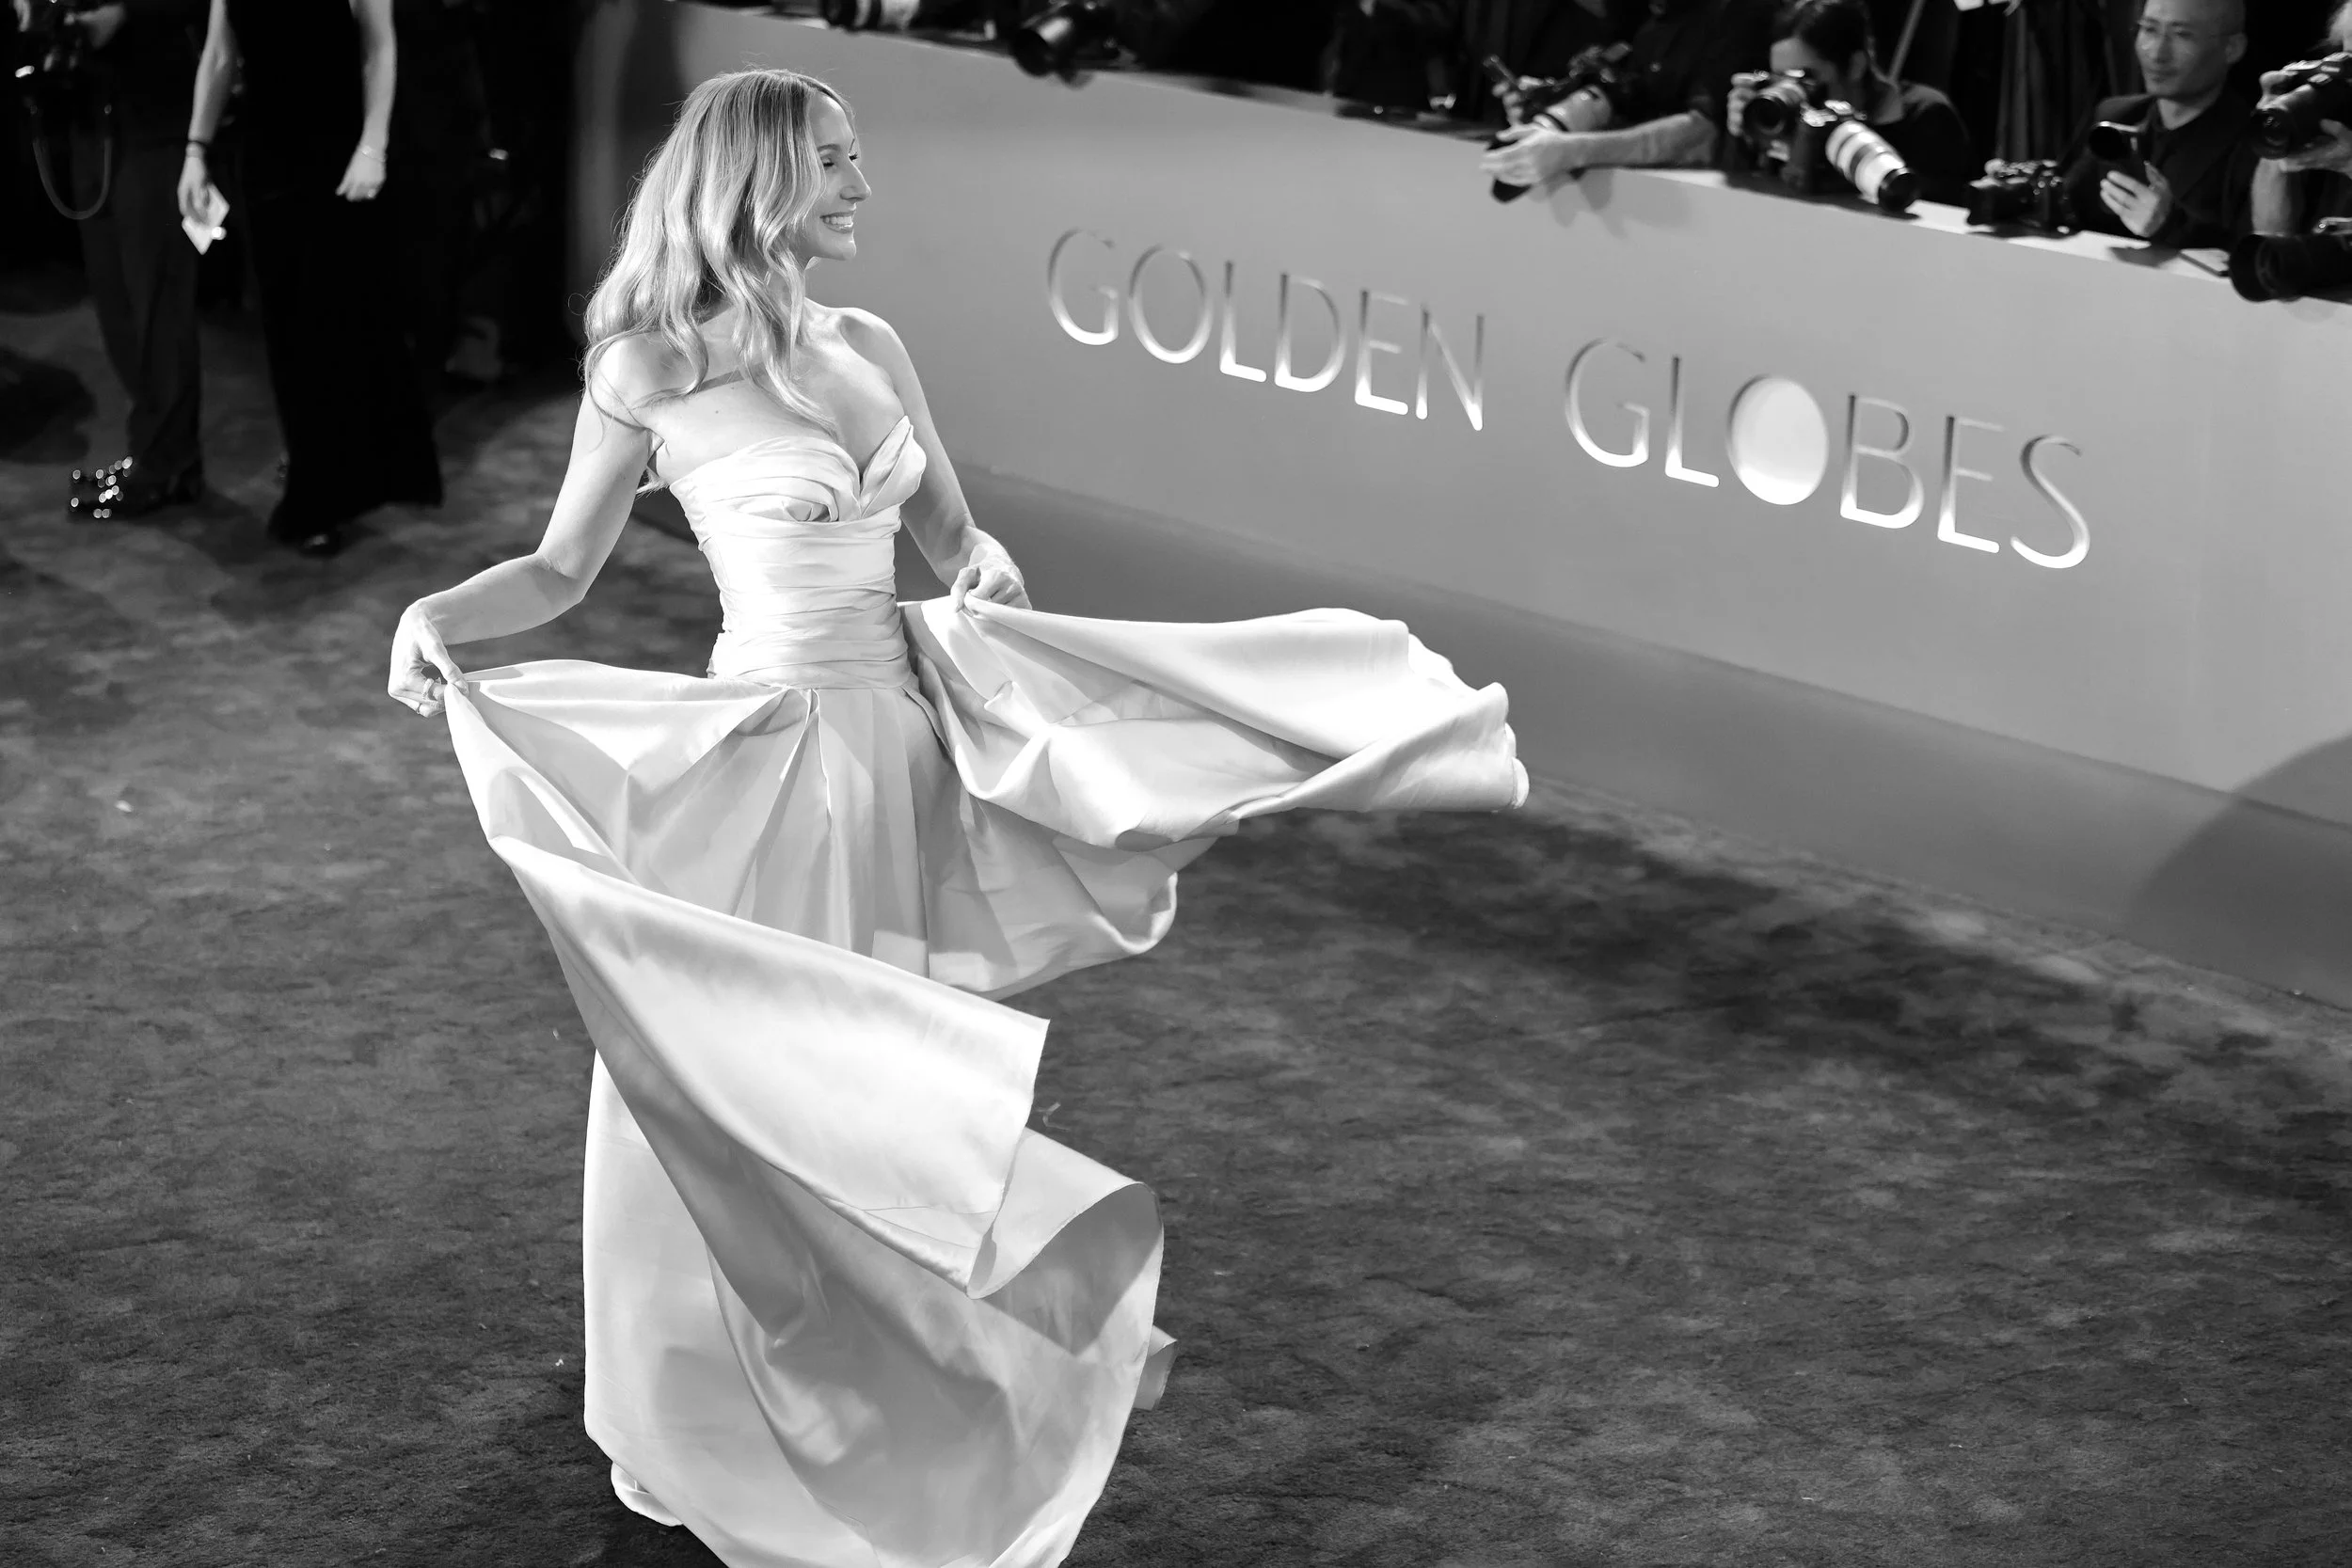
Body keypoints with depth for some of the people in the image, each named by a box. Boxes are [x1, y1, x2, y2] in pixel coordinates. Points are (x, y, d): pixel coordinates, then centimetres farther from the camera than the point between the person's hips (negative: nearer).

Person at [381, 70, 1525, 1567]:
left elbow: (953, 531, 14)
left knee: (900, 1075, 18)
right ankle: (697, 1423, 25)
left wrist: (990, 569, -8)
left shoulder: (871, 348, 6)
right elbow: (561, 570, -2)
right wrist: (435, 615, -19)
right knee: (722, 1082, 5)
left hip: (906, 737, 5)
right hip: (765, 754, -4)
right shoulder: (648, 370, -9)